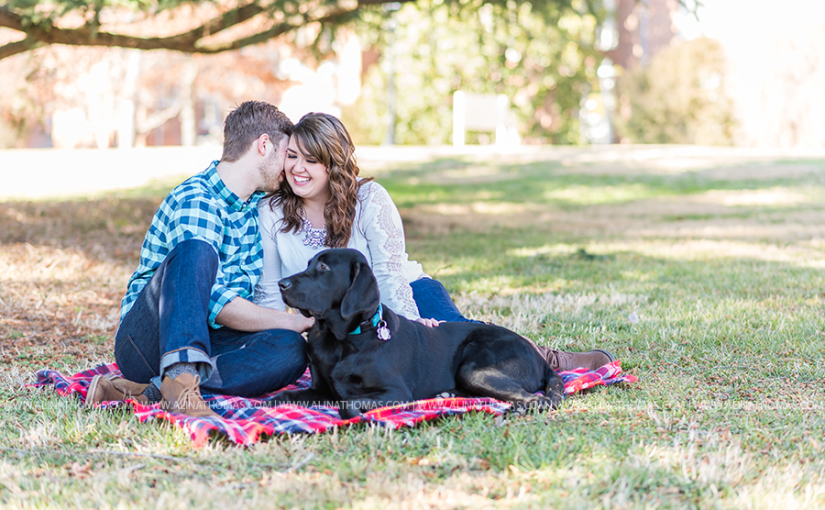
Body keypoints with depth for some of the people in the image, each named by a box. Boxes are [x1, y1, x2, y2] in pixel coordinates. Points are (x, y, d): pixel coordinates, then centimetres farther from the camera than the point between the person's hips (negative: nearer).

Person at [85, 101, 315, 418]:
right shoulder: (195, 200, -15)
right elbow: (217, 303, -23)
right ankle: (180, 382, -44)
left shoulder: (256, 204, 13)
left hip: (205, 347, 7)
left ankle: (147, 391, -29)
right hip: (144, 341, -7)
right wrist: (298, 322, -18)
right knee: (196, 250, -33)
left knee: (290, 350, -24)